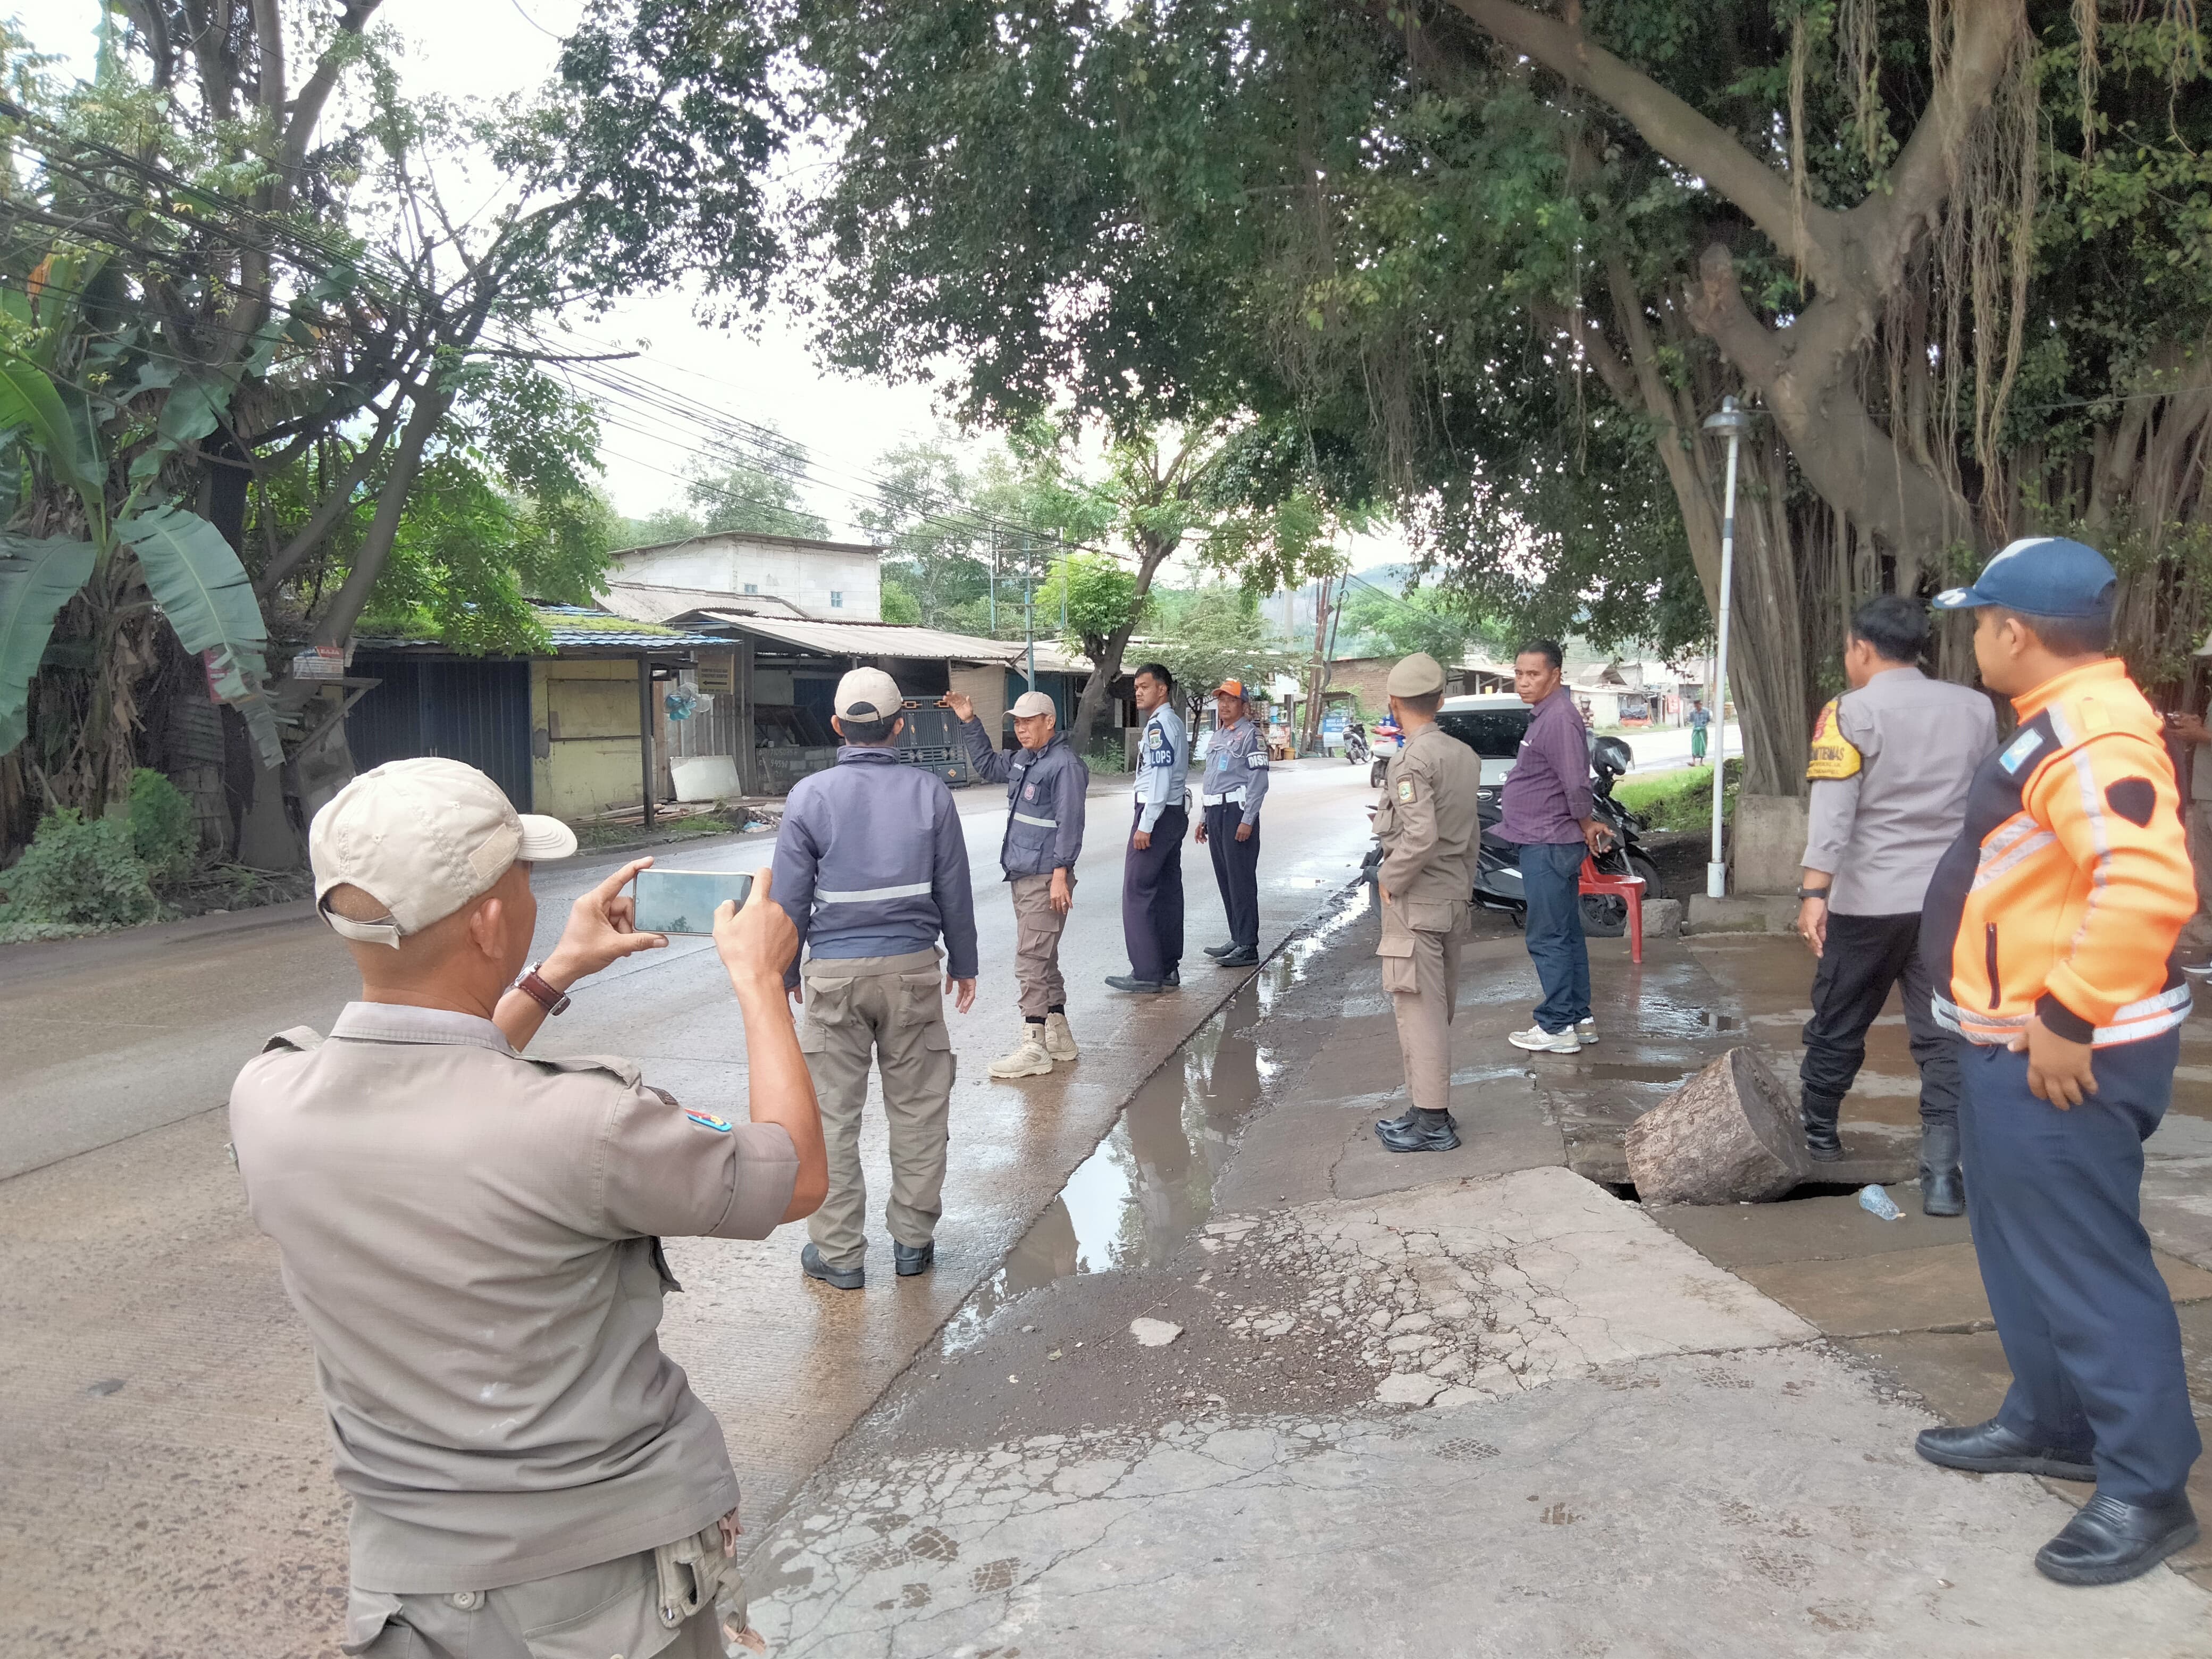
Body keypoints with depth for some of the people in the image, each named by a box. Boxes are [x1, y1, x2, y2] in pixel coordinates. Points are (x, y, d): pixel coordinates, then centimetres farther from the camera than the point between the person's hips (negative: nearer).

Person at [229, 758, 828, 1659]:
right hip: (619, 1572, -2)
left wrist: (556, 975, 12)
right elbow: (798, 1178, -14)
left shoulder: (264, 1102, -15)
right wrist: (758, 978, -5)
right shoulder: (576, 1127, -31)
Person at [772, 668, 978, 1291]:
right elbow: (954, 890, 2)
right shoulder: (929, 791, -3)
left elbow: (790, 898, -2)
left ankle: (838, 1253, 15)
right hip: (912, 966, 1)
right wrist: (964, 963, 14)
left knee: (833, 1114, 8)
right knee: (918, 1109, 12)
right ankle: (912, 1240, 21)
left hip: (834, 971, -1)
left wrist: (785, 973, 11)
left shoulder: (809, 796, -6)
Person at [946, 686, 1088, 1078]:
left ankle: (1034, 1048, -3)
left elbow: (1069, 824, -19)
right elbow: (988, 767, 31)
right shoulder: (1023, 759, 13)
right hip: (1022, 876, 10)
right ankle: (1060, 1037, 25)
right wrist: (970, 723, 23)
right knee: (1042, 960, 15)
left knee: (1032, 962, -8)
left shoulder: (1064, 764, -14)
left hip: (1045, 879, -10)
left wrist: (1060, 873, -23)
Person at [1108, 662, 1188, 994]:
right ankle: (1168, 968, 16)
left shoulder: (1159, 724, -15)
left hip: (1158, 814, -10)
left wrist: (1145, 826, -22)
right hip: (1175, 814, 10)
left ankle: (1146, 973, -6)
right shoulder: (1175, 722, 17)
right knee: (1168, 890, 11)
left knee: (1138, 891, -7)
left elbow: (1160, 777, -22)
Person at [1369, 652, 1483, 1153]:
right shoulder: (1465, 756, 8)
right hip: (1456, 897, 9)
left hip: (1416, 901, -9)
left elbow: (1421, 835, -27)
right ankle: (1431, 1107, 25)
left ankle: (1431, 1122, 3)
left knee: (1419, 1011, -2)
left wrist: (1388, 879, -14)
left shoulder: (1411, 760, -17)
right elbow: (1472, 833, 14)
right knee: (1439, 1008, 16)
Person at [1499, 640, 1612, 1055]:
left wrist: (1586, 826, -8)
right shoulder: (1544, 716, 15)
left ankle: (1558, 1027, 2)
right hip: (1544, 844, 11)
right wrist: (1587, 825, 17)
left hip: (1549, 846, -11)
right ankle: (1580, 1018, 24)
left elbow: (1576, 784, -23)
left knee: (1549, 939, -5)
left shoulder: (1559, 718, -19)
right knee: (1566, 936, 15)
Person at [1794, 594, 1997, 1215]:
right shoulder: (1976, 709, 8)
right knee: (1945, 1036, 5)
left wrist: (1814, 891, -21)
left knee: (1838, 1026, 14)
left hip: (1867, 901, -3)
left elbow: (1832, 810, -17)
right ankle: (1942, 1174, -1)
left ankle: (1817, 1135, 31)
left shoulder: (1852, 712, -7)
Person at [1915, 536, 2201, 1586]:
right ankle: (2049, 1424, 36)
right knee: (2023, 1246, 21)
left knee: (2086, 1266, 0)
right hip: (2013, 1043, 11)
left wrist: (2066, 1020, -28)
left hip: (2060, 1058, -11)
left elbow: (2149, 887, -35)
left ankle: (2144, 1489, 14)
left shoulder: (2091, 735, -22)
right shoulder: (2060, 721, 12)